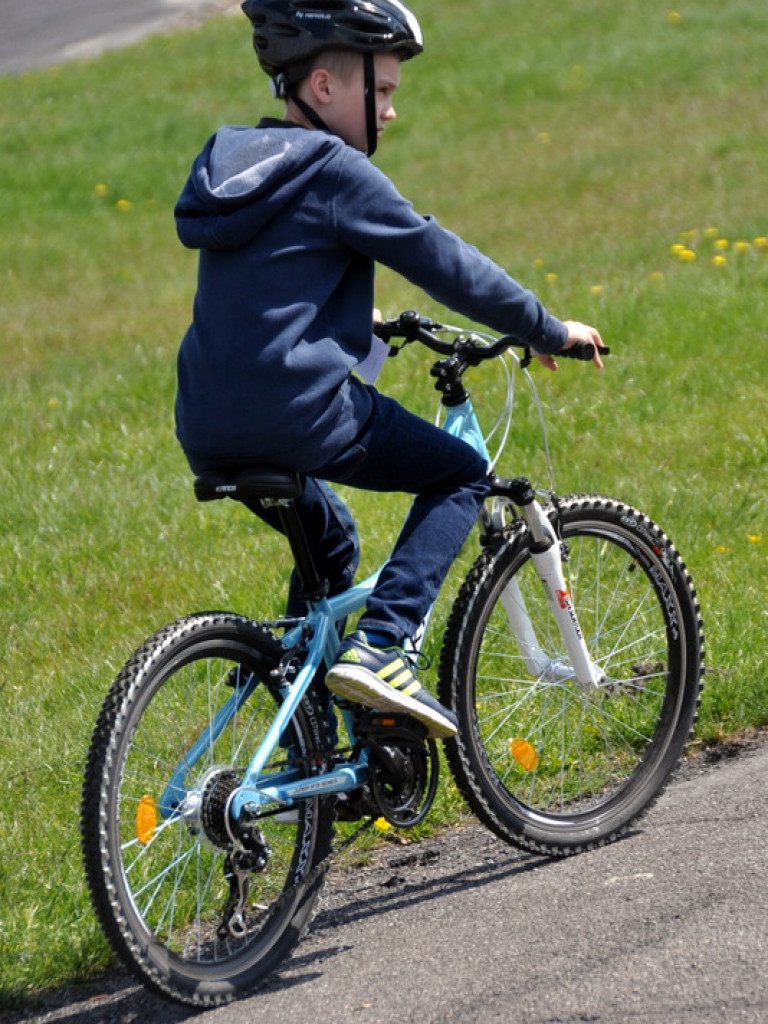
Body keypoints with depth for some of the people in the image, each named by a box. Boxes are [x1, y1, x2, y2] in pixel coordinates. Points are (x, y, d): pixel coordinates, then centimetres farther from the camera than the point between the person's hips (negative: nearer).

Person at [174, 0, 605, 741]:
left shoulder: (232, 163, 17)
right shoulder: (334, 172, -8)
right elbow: (444, 262, -5)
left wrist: (368, 328, 45)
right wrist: (546, 330, 6)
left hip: (208, 432, 8)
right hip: (299, 413, -8)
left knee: (329, 543, 30)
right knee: (459, 475, 7)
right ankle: (378, 645, -9)